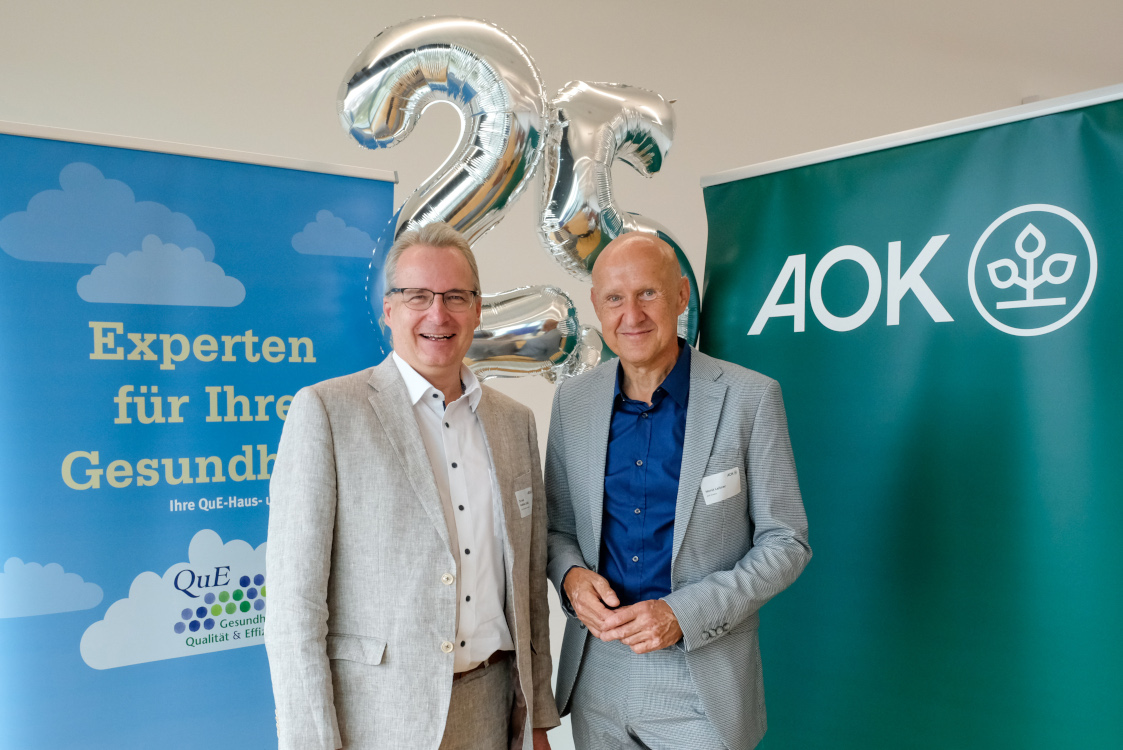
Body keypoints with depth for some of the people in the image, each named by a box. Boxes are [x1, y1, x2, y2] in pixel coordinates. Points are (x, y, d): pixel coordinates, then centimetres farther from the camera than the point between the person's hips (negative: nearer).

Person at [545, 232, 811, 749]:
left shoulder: (750, 398, -10)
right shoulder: (571, 401, 1)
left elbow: (786, 542, -7)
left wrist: (685, 614, -17)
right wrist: (570, 575, -11)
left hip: (703, 681, -3)